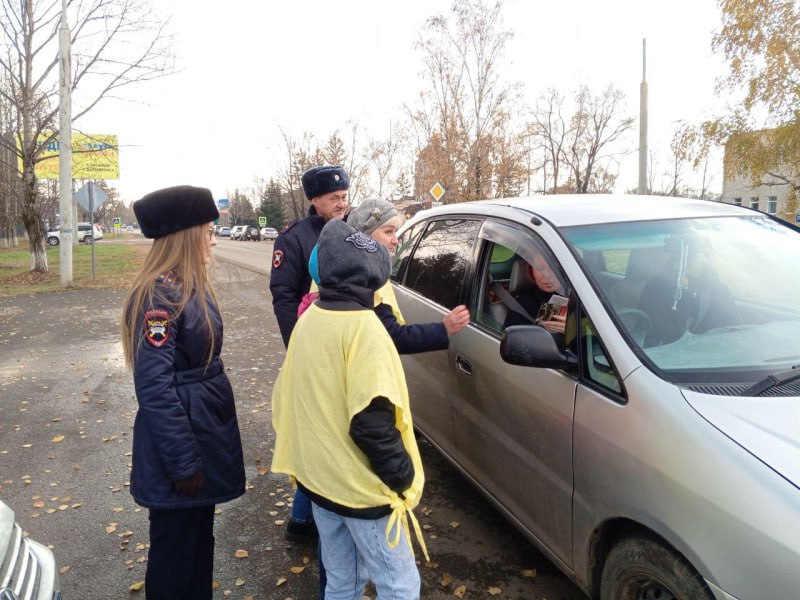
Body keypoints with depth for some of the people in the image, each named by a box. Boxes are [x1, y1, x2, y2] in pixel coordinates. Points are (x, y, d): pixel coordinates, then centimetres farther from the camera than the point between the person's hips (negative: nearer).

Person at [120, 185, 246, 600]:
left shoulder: (193, 287, 7)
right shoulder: (158, 295, -22)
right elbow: (154, 389, -24)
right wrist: (183, 463, -21)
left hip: (204, 426, 9)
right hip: (180, 434, -9)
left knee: (200, 537, 24)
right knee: (176, 547, 10)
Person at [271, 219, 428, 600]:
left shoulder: (308, 320, 3)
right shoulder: (362, 326, -21)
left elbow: (287, 398, 10)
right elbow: (371, 421, -25)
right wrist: (404, 476, -13)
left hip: (316, 477, 8)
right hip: (360, 486, -8)